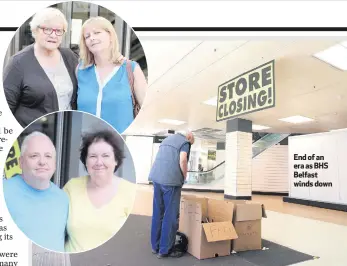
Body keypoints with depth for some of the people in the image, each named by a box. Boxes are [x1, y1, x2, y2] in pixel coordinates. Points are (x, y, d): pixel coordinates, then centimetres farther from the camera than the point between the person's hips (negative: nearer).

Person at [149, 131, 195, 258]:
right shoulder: (185, 142, 2)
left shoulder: (167, 139, 25)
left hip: (156, 177, 8)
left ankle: (155, 246, 23)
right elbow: (182, 161, -14)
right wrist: (184, 177, 1)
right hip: (170, 180, -7)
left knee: (157, 213, 13)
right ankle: (165, 250, 7)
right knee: (170, 215, 1)